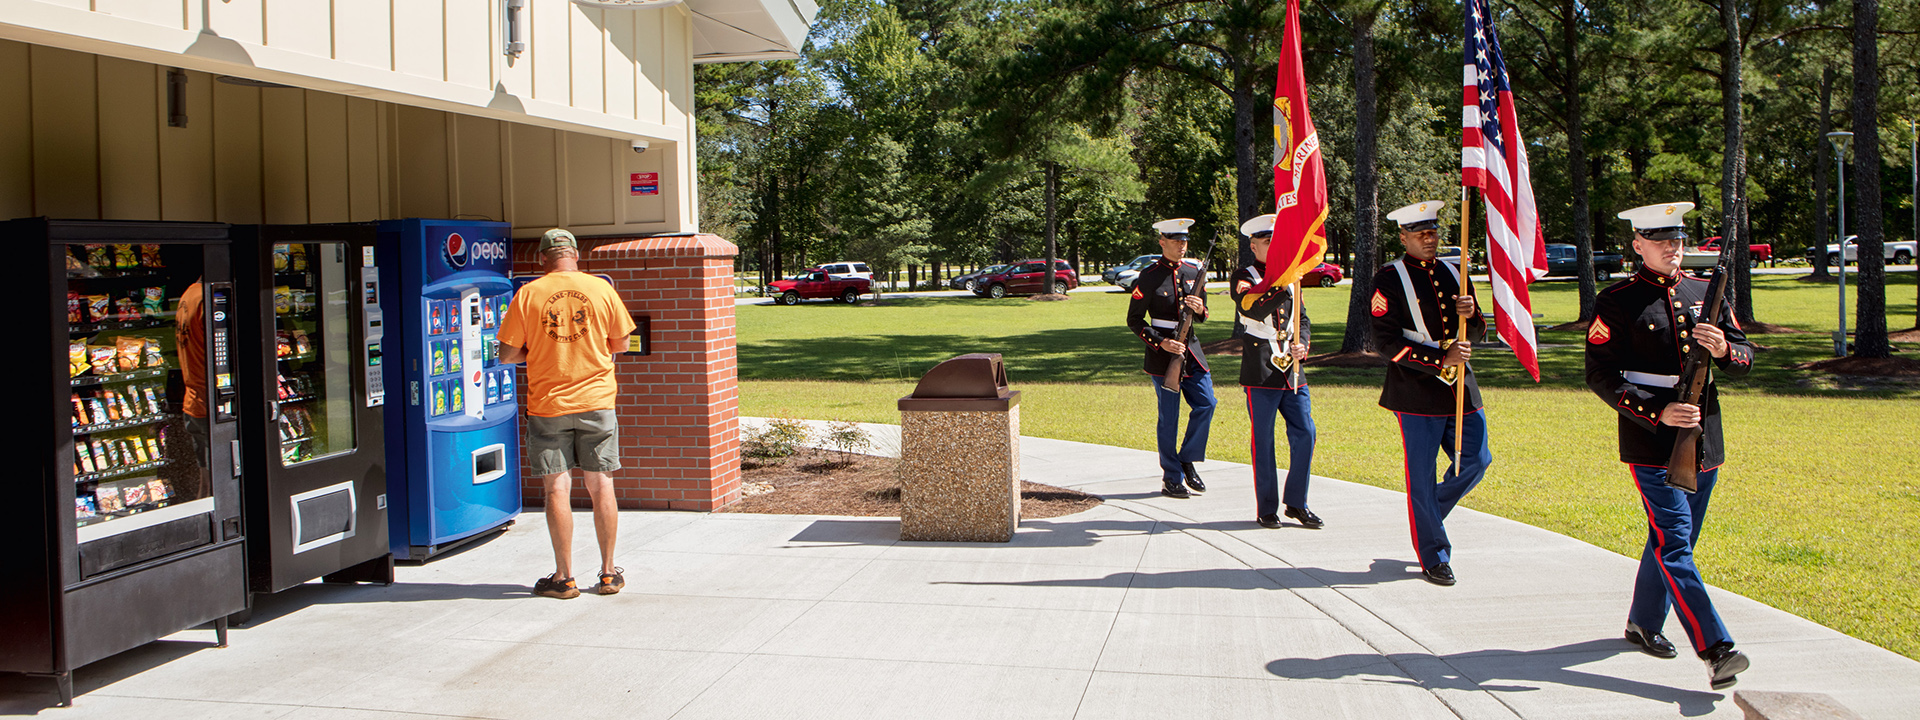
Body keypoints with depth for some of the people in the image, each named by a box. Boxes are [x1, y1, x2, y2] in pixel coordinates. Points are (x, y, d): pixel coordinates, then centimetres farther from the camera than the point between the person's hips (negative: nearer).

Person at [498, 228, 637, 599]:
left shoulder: (528, 295, -5)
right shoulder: (601, 289, -1)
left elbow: (507, 354, -3)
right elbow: (620, 343, 8)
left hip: (547, 404, -1)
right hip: (596, 401, 1)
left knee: (557, 489, 3)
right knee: (601, 486, 8)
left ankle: (563, 577, 6)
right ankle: (608, 574, 14)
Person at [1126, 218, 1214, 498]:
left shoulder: (1194, 273, 9)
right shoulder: (1149, 276, -6)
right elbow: (1134, 320, -5)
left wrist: (1200, 309, -7)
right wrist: (1161, 343, -15)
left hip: (1190, 349, 5)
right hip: (1163, 352, -5)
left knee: (1205, 404, -4)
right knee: (1169, 417, -1)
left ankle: (1187, 461, 15)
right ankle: (1172, 480, 7)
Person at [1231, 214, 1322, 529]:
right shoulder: (1244, 277, -2)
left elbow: (1303, 319, 18)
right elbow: (1254, 309, -21)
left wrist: (1302, 345, 0)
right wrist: (1282, 288, -26)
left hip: (1292, 370, 6)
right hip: (1261, 371, -6)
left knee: (1304, 435, 2)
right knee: (1263, 441, 1)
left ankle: (1296, 502, 15)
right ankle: (1266, 508, 10)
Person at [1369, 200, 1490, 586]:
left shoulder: (1453, 274, 13)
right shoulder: (1389, 280, -6)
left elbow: (1477, 334, 16)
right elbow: (1387, 342, -12)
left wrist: (1470, 315, -8)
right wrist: (1441, 360, -19)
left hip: (1461, 387, 6)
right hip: (1417, 392, -6)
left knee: (1476, 461, 5)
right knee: (1422, 476, -1)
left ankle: (1428, 514, 29)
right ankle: (1434, 558, 10)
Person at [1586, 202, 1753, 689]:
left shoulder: (1707, 294, 10)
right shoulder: (1616, 303, -5)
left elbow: (1746, 359, 11)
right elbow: (1601, 376, -9)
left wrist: (1723, 349, -13)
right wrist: (1657, 413, -19)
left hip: (1704, 442, 6)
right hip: (1650, 444, -6)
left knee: (1674, 539, 14)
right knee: (1673, 544, -12)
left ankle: (1643, 622, 33)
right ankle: (1716, 651, -17)